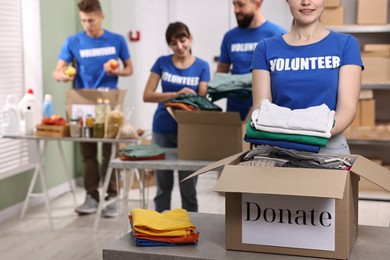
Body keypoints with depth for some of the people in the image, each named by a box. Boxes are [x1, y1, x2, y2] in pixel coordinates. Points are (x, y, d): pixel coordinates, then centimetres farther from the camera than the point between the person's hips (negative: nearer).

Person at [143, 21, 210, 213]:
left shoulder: (202, 66, -1)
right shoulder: (162, 63, 0)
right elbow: (147, 95, -6)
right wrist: (176, 94, -21)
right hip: (163, 130, 1)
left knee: (188, 188, 3)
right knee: (163, 186, 9)